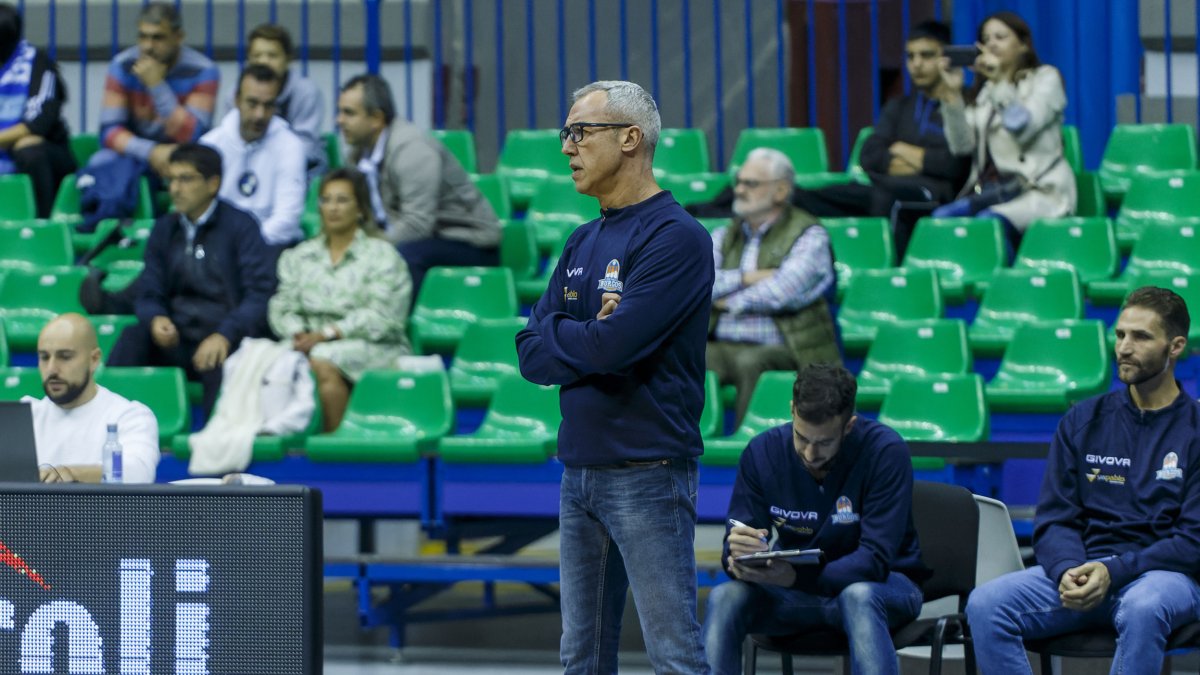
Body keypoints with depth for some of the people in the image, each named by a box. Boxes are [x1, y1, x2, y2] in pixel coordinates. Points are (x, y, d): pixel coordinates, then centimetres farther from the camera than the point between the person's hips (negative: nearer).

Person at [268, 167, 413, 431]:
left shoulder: (382, 255, 5)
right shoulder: (300, 256, 21)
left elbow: (379, 317, -7)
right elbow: (282, 307, 12)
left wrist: (327, 334, -17)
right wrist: (298, 333, -11)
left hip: (372, 348, -3)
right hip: (310, 342, 3)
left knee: (323, 362, -36)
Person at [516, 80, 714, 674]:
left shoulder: (676, 238, -11)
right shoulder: (583, 242, 15)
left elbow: (613, 345, -21)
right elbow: (531, 355, 9)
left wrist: (558, 335, -1)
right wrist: (588, 336, -9)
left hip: (647, 474, -8)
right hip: (580, 470, 8)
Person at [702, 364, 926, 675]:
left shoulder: (886, 451, -20)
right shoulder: (763, 451, -10)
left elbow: (875, 559, -25)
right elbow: (733, 549, -8)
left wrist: (795, 577, -41)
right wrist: (739, 553, -35)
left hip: (879, 583, -3)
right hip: (798, 588, 3)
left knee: (858, 597, -38)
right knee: (725, 599, -25)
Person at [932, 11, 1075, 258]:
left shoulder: (1046, 78, 7)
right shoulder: (984, 90, 20)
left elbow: (1022, 127, -12)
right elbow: (962, 145, 6)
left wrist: (998, 81, -15)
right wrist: (952, 95, -3)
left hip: (1039, 191, -5)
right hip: (990, 189, 5)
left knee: (989, 222, -35)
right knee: (941, 218, -25)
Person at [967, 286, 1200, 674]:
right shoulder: (1083, 422, 13)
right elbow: (1054, 519, 9)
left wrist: (1114, 571, -18)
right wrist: (1068, 570, -14)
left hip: (1164, 574, -4)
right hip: (1083, 568, 4)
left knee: (1142, 610, -41)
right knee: (985, 605, -25)